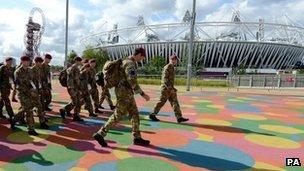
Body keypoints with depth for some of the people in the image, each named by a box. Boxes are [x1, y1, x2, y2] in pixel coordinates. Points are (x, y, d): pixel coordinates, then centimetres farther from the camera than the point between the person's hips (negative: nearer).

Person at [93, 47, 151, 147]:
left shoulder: (126, 61, 16)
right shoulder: (130, 64, -18)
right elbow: (132, 82, -25)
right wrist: (142, 94, -20)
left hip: (126, 93, 10)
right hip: (125, 93, -10)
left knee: (135, 114, 11)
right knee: (117, 116, -3)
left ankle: (137, 138, 17)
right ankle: (100, 134, 5)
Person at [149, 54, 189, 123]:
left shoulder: (171, 67, 16)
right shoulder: (167, 67, -14)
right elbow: (165, 79, -22)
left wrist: (172, 88, 20)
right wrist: (170, 89, -24)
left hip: (169, 89, 9)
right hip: (166, 89, -9)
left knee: (175, 103, 5)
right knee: (161, 102, 0)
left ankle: (179, 117, 6)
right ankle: (152, 115, 14)